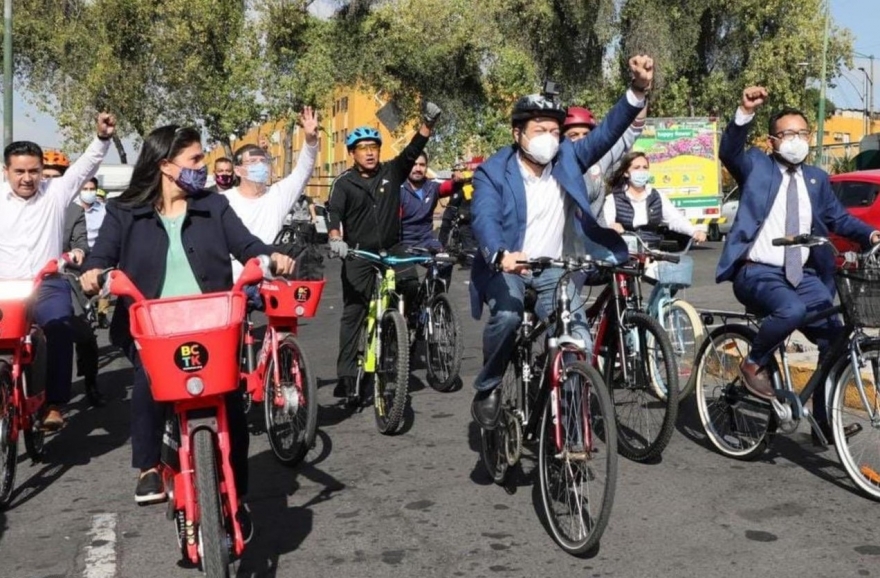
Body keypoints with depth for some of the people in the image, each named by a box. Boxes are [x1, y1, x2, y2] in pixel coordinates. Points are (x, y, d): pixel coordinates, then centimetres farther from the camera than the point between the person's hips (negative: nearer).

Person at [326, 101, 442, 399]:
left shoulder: (391, 172, 7)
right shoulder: (344, 182, 0)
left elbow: (412, 152, -6)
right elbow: (334, 212, -14)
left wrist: (428, 123, -21)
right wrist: (335, 237, -34)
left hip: (391, 251, 2)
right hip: (358, 256, -2)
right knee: (353, 313, 0)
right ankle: (346, 375, 3)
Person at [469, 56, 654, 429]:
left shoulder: (567, 159, -1)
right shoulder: (492, 171, -10)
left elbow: (607, 133, -12)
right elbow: (485, 218, -26)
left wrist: (638, 91, -29)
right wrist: (500, 256, -47)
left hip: (554, 268, 3)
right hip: (505, 266, -3)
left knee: (578, 338, -16)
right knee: (507, 314, -32)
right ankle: (488, 389, -7)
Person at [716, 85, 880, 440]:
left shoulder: (817, 179, 16)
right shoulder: (757, 166, 2)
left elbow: (837, 217, 13)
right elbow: (729, 152, -17)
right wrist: (746, 113, -34)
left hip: (802, 275, 6)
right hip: (757, 272, -6)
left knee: (835, 340, -1)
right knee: (791, 309, -35)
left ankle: (825, 420, 16)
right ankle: (753, 364, -7)